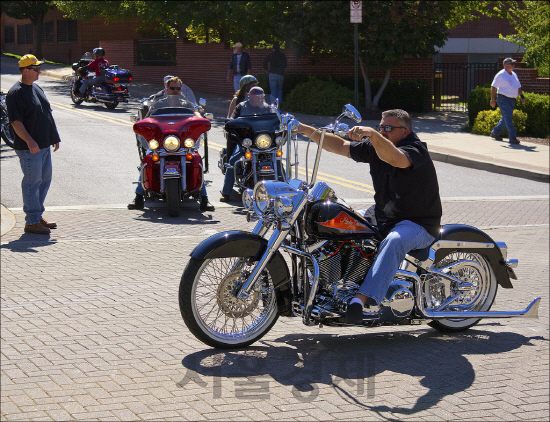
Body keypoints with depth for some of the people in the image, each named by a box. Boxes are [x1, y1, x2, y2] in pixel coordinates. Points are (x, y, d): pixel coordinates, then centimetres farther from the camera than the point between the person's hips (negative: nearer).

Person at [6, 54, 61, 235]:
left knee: (45, 181, 14)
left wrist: (54, 137, 21)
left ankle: (38, 217, 25)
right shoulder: (16, 93, -14)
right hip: (30, 148, -9)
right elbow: (15, 122, -20)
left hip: (44, 145, 9)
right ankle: (31, 222, 1)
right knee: (32, 183, -5)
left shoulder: (36, 88, 15)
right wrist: (29, 141, -29)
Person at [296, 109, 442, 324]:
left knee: (393, 241, -39)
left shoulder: (415, 149, -17)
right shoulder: (375, 146, 6)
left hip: (418, 223, -8)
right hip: (380, 215, 9)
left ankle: (361, 298, -47)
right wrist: (308, 130, -2)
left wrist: (371, 134, -52)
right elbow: (340, 146, 7)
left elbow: (394, 158, -40)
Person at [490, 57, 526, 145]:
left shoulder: (514, 75, 14)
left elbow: (518, 87, 22)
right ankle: (512, 137, -15)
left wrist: (522, 96, 9)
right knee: (508, 118, -13)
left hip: (512, 100, 8)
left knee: (506, 118, 15)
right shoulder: (500, 75, -9)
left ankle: (495, 132, 30)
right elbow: (493, 87, -10)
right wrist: (492, 100, -14)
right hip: (503, 99, -8)